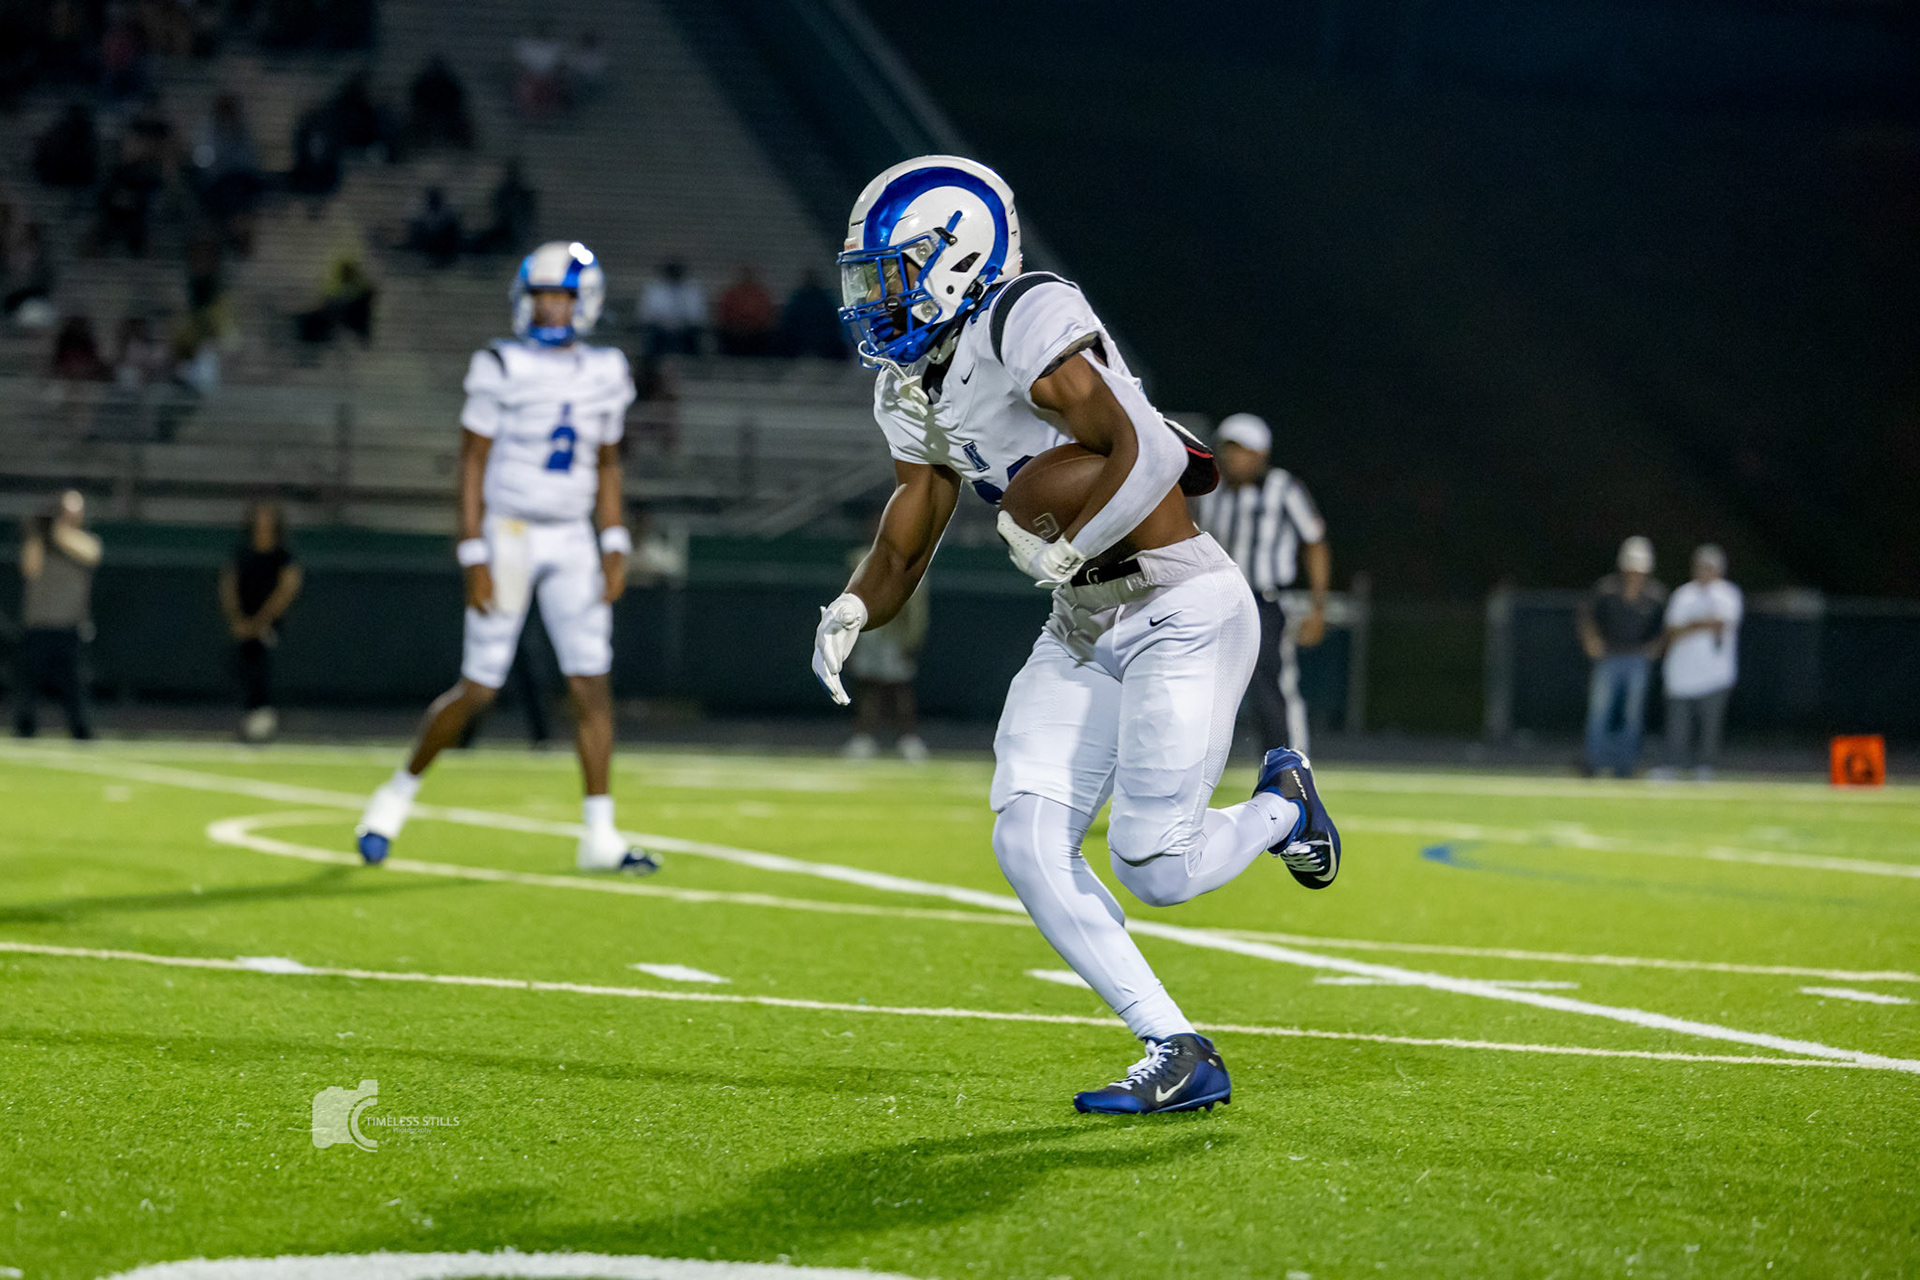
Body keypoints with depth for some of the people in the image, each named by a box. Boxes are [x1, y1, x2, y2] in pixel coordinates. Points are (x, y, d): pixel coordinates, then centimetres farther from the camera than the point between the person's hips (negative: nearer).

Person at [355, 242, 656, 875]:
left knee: (593, 685, -4)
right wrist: (475, 558, -12)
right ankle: (400, 791, 19)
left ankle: (599, 835, -2)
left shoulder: (605, 374, 6)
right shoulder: (502, 369, -8)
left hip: (572, 543, 4)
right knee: (478, 689, -2)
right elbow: (472, 464, -7)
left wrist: (614, 548, 7)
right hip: (508, 535, -4)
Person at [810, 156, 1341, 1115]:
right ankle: (1179, 1058, 1)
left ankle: (1280, 806, 21)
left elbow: (1139, 453, -24)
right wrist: (850, 610, -7)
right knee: (1029, 847, -6)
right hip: (1083, 633, 9)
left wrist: (1062, 552, -24)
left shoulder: (1023, 322, -18)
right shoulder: (911, 390, 10)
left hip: (1182, 609, -9)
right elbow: (902, 550, 12)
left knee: (1150, 865, -13)